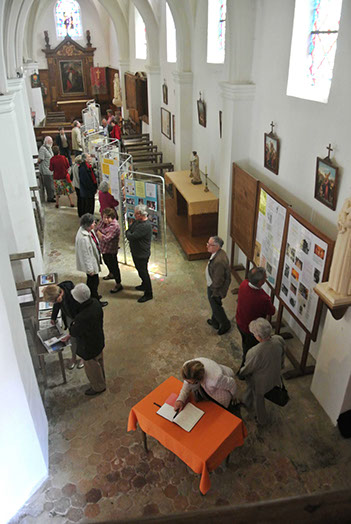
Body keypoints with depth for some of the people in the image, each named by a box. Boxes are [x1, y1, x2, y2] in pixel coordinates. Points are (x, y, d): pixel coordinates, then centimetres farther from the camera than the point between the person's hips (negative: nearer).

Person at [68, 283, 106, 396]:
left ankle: (98, 387, 47)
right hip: (99, 341, 7)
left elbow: (74, 332, -22)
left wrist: (72, 325, -1)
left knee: (92, 368, 21)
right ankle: (101, 381, 57)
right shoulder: (95, 302, -18)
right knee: (99, 363, 31)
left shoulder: (82, 318, -43)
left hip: (89, 348, -7)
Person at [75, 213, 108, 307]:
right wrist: (90, 269, -20)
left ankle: (92, 296, 48)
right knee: (94, 281, 10)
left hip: (94, 260, 9)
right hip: (90, 263, -9)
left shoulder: (88, 230, -7)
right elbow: (86, 254, -28)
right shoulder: (83, 238, -35)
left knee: (91, 280, 27)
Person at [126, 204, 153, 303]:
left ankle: (148, 294, 16)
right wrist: (129, 233, -9)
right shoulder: (137, 221, 0)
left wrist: (129, 233, -9)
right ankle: (144, 285, 48)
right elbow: (128, 230, 12)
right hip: (135, 251, 9)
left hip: (142, 254, -9)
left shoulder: (146, 226, -30)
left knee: (143, 272, 2)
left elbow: (131, 237, -29)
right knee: (140, 270, 26)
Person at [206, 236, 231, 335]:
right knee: (214, 305, 28)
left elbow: (218, 279, -30)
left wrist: (214, 292, -16)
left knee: (216, 307, 14)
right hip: (213, 285, 9)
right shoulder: (219, 253, -7)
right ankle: (214, 322, 49)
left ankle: (225, 325, 36)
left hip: (216, 288, -9)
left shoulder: (219, 261, -38)